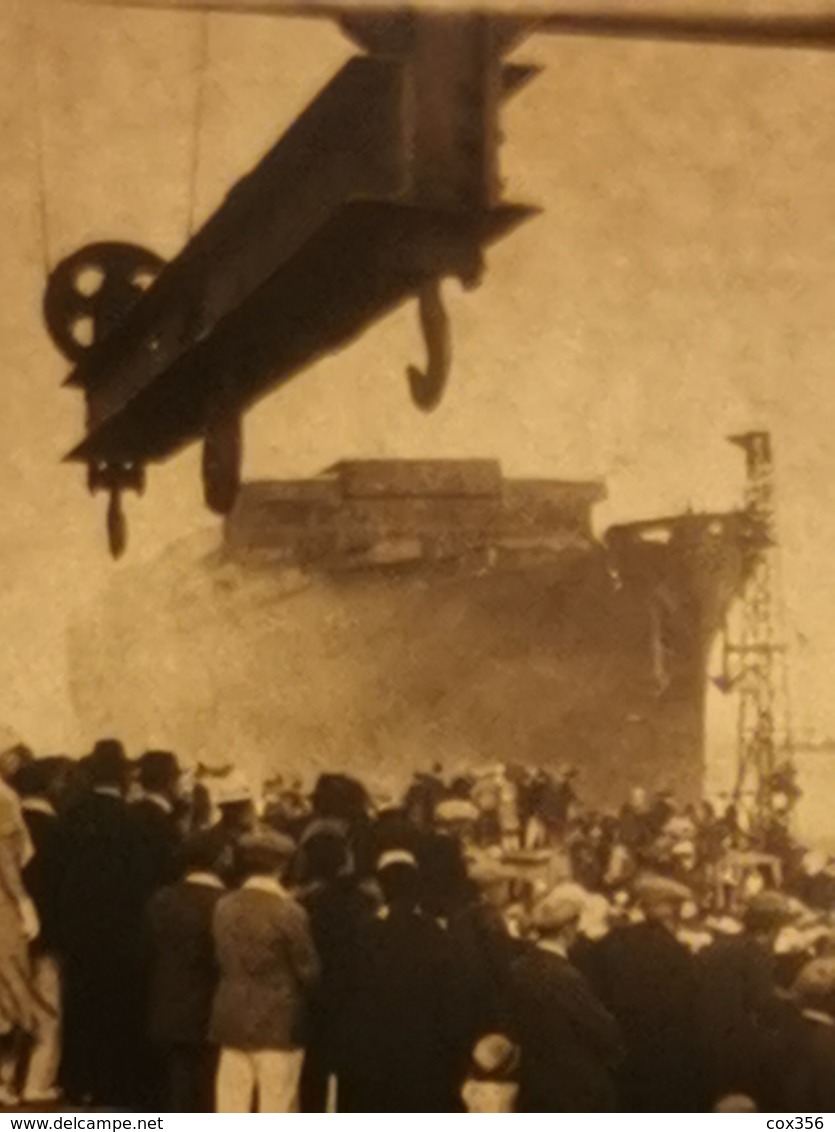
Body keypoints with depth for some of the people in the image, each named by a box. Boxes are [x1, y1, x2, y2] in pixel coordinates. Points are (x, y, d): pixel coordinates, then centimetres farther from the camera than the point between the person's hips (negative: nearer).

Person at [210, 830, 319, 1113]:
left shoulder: (224, 908, 2)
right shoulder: (288, 912, -12)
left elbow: (221, 960, 5)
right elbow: (309, 971, -7)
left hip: (233, 1022, 5)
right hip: (277, 1024, -5)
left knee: (231, 1108, 10)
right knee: (276, 1110, 2)